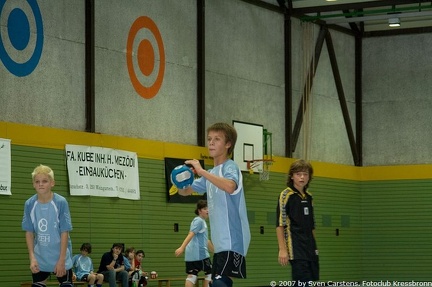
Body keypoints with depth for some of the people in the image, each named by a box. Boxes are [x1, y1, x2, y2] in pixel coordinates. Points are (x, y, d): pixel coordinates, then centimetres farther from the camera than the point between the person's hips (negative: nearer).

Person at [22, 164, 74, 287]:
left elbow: (64, 232, -13)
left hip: (61, 257, -3)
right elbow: (29, 232, 0)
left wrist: (61, 260, -15)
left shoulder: (61, 202, -15)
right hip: (40, 259, 3)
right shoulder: (29, 204, -6)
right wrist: (32, 257, -8)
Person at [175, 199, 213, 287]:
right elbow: (190, 234, -19)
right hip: (199, 253, -9)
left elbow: (206, 240, 33)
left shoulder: (202, 221, 23)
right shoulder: (199, 221, -7)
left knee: (192, 275, 0)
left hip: (191, 254, 9)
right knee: (209, 273, 5)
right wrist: (182, 248, -28)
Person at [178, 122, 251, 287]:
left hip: (233, 241, -10)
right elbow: (185, 191, 25)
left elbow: (230, 187, -30)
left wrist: (202, 172, -31)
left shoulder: (230, 167, -8)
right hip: (221, 242, 10)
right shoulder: (211, 174, 19)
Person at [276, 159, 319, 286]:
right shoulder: (286, 195, -4)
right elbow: (280, 224, -10)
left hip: (311, 251, 7)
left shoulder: (308, 197, 15)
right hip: (297, 250, -7)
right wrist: (282, 249, -16)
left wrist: (313, 246, 18)